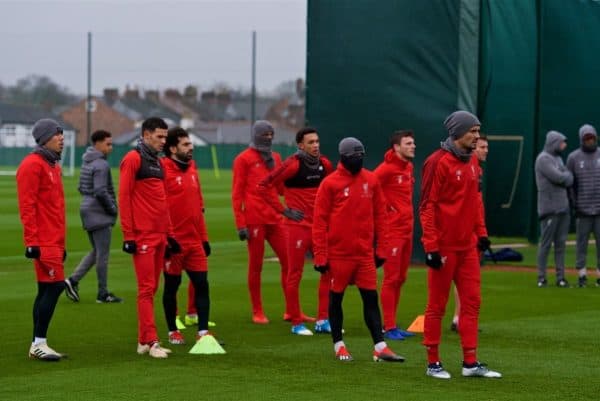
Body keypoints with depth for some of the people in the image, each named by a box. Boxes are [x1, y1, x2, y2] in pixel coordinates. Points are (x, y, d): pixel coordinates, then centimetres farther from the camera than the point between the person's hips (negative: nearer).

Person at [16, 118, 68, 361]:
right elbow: (27, 206, -16)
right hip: (43, 242, -9)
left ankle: (38, 345, 13)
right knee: (54, 285, -12)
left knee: (47, 290, 9)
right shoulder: (32, 165, -10)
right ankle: (39, 344, -9)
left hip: (54, 241, 9)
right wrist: (32, 241, -20)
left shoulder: (54, 165, 19)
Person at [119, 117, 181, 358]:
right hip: (143, 236, -8)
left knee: (152, 288, 9)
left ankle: (143, 341, 14)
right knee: (146, 289, -8)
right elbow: (124, 196, -11)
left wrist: (169, 233, 18)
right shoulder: (133, 159, -7)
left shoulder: (157, 162, 19)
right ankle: (150, 341, -9)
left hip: (159, 236, 8)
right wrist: (128, 235, -15)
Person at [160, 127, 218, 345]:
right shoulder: (163, 169, -10)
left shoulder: (192, 168, 13)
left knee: (202, 284, 1)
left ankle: (203, 331, 4)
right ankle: (173, 331, 17)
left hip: (194, 240, 6)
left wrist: (204, 237, 16)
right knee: (172, 286, 5)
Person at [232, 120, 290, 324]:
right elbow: (237, 193, -4)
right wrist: (240, 224, -10)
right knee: (256, 265, 1)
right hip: (255, 220, -5)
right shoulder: (244, 159, -1)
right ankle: (257, 312, 9)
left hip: (275, 219, 5)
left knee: (288, 261, 1)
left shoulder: (275, 158, 16)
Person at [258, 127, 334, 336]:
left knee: (329, 270, 4)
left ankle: (323, 320, 12)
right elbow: (264, 186, -13)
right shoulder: (293, 165, -12)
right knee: (295, 274, 1)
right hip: (298, 226, -6)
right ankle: (296, 323, 9)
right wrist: (283, 210, -12)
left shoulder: (324, 164, 5)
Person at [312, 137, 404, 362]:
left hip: (365, 253, 3)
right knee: (336, 298, 7)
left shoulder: (371, 181, 6)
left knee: (371, 298, 2)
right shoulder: (330, 183, -6)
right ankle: (339, 346, 17)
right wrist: (320, 256, -8)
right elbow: (319, 221, -5)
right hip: (339, 253, -3)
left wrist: (381, 248, 7)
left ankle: (380, 347, 1)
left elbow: (380, 216, 11)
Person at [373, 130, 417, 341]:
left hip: (407, 229, 8)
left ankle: (392, 325, 18)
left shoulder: (408, 167, 12)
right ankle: (389, 327, -2)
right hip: (393, 230, -8)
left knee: (400, 278, 12)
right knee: (391, 279, -5)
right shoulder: (387, 168, -14)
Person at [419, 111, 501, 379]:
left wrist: (481, 233, 14)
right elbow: (427, 206, -14)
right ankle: (433, 363, 10)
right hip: (444, 246, -7)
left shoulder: (472, 163, 11)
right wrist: (431, 246, -18)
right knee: (437, 305, 2)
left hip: (468, 246, 7)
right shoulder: (438, 162, -12)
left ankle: (470, 362, 10)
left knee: (471, 302, 6)